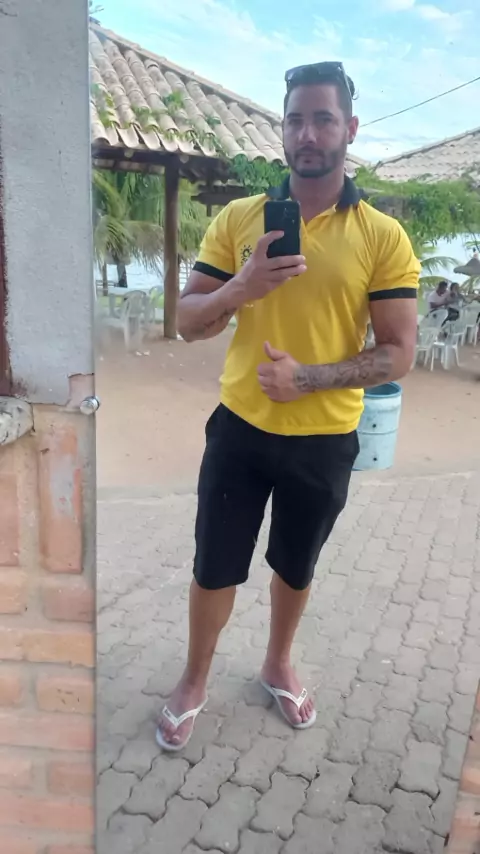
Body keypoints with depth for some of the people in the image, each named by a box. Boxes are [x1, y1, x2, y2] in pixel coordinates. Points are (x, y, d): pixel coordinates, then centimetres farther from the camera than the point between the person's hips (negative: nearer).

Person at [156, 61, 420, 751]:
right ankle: (194, 683, 38)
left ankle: (278, 665, 47)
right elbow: (187, 323, -1)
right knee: (215, 567, 12)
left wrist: (308, 377, -23)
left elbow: (399, 354, -9)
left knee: (296, 565, 19)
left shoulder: (383, 236, -7)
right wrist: (238, 289, -22)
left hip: (324, 441, 0)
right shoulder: (238, 218, -2)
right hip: (239, 429, 1)